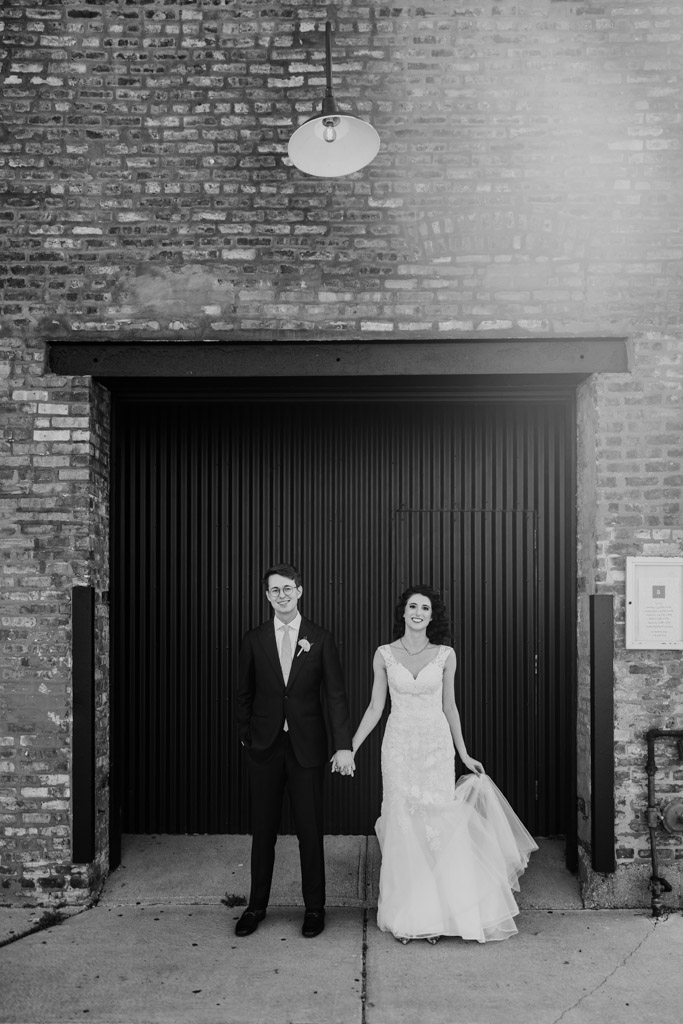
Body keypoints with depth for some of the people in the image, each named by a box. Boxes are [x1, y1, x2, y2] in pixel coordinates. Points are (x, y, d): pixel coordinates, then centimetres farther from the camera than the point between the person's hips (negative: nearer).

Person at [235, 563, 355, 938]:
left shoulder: (320, 639, -1)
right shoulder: (254, 639, 2)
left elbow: (336, 695, -4)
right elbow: (244, 693, 9)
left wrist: (344, 746, -11)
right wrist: (245, 735, 5)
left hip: (307, 746, -1)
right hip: (264, 746, 1)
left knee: (310, 830, 7)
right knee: (263, 829, 10)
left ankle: (314, 907, 22)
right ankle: (257, 905, 26)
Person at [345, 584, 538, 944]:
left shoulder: (445, 655, 1)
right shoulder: (384, 655, 0)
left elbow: (449, 706, 9)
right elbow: (375, 707, 5)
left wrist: (464, 754, 11)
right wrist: (349, 748, 1)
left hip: (437, 746, 0)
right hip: (399, 747, 0)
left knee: (439, 827, 1)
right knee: (403, 829, 2)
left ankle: (437, 914, 16)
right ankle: (407, 917, 15)